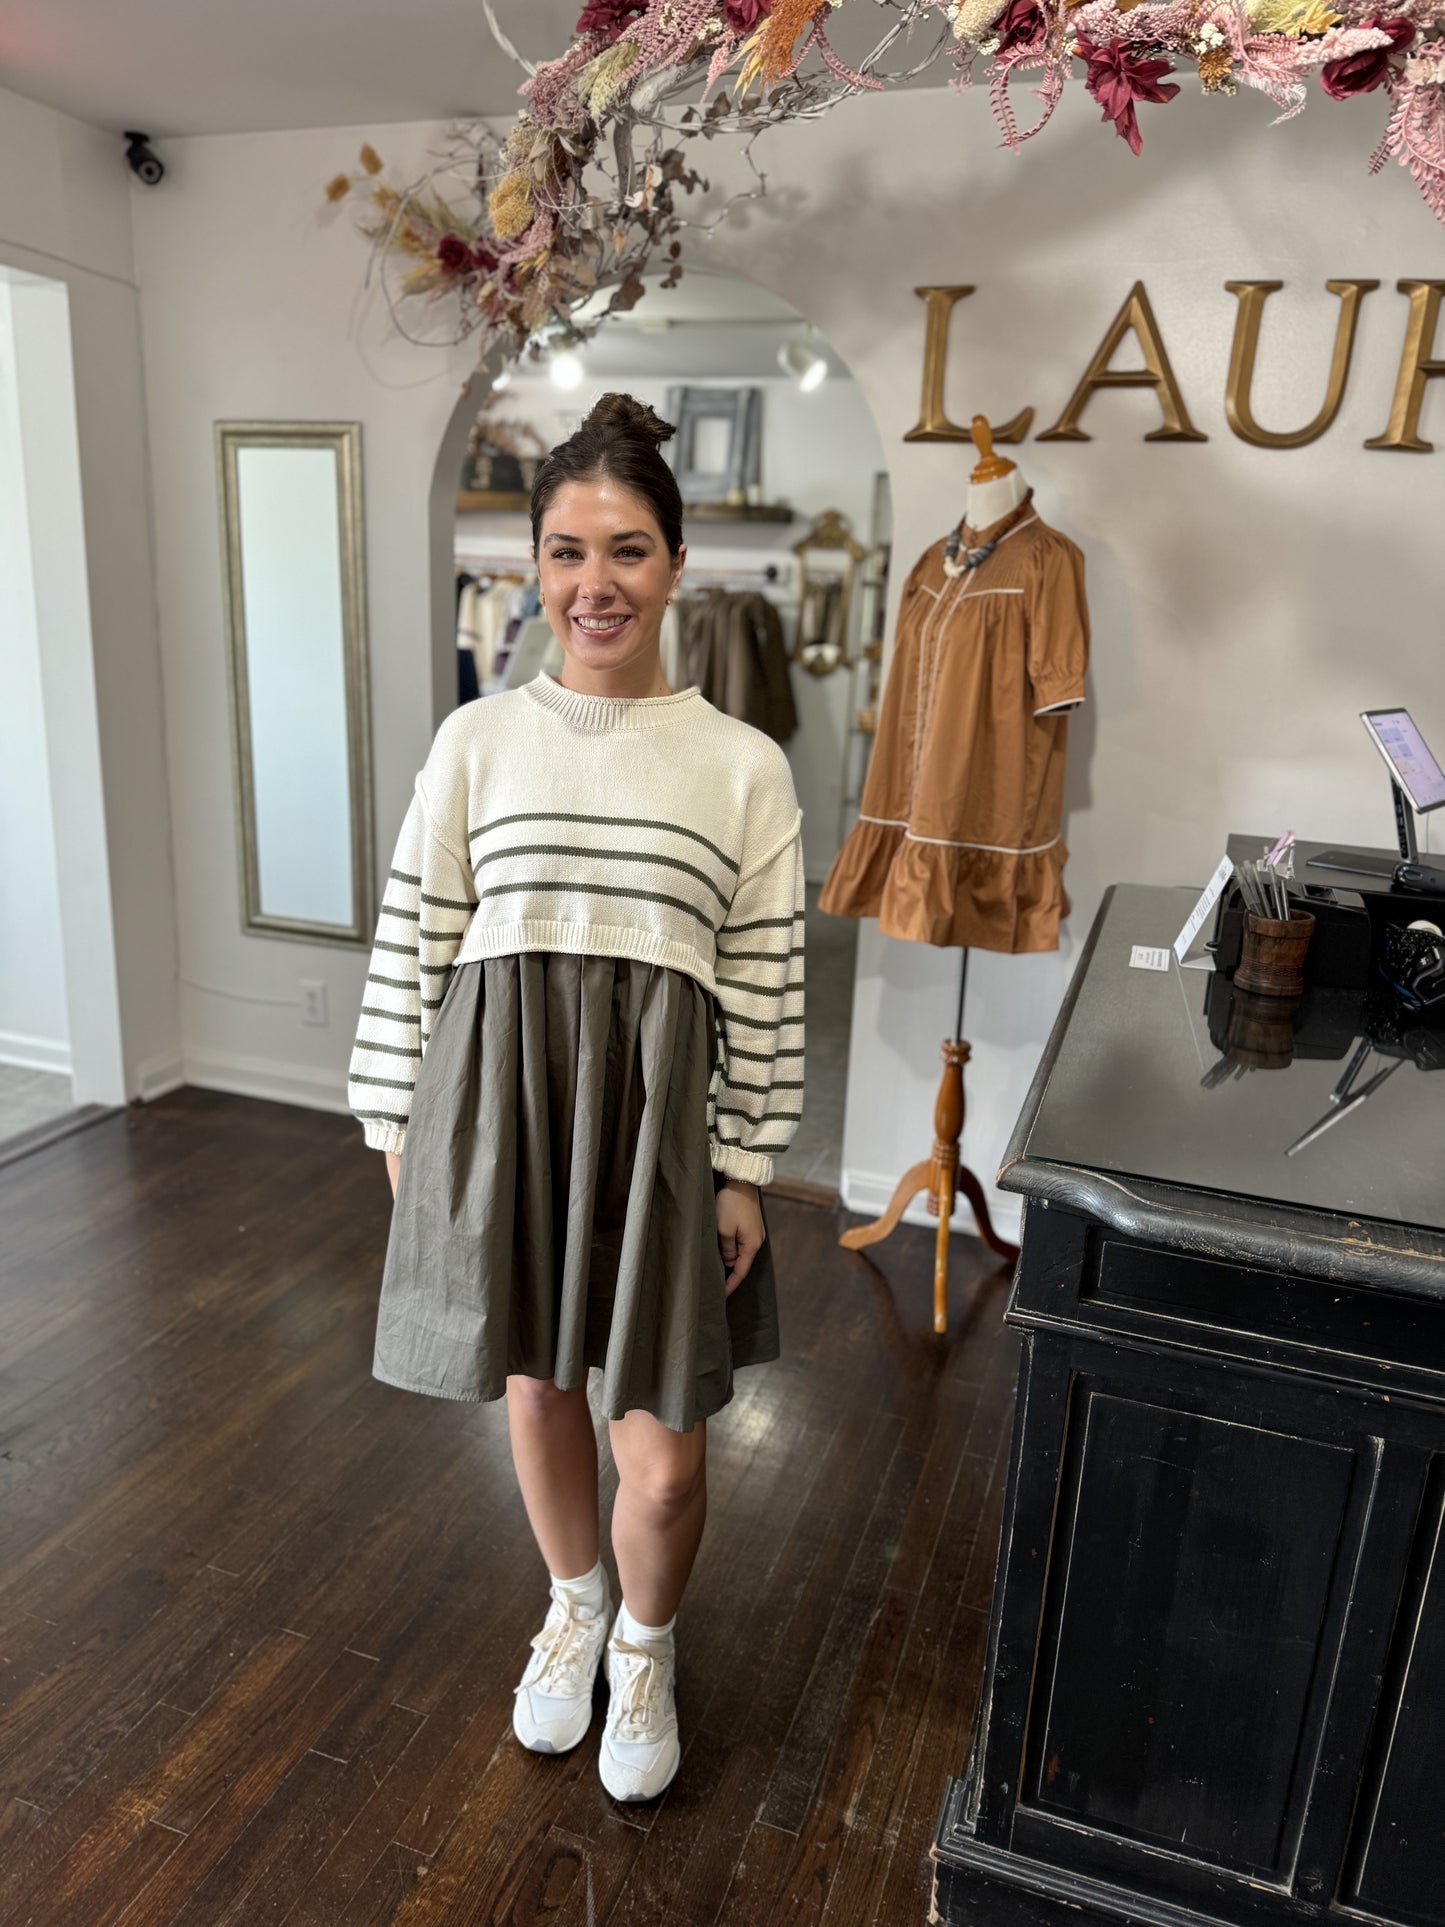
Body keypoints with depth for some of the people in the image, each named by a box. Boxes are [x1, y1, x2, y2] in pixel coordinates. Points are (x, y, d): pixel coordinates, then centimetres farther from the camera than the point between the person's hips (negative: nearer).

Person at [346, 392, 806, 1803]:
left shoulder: (744, 765, -1)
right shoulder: (477, 741, 1)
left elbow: (768, 989, 0)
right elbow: (412, 948, 4)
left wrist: (747, 1168, -1)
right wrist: (404, 1132, 4)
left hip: (659, 1107, -1)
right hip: (497, 1093, 2)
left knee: (662, 1462, 2)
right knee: (535, 1386, 19)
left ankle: (644, 1650, 37)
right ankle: (573, 1611, 49)